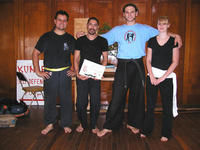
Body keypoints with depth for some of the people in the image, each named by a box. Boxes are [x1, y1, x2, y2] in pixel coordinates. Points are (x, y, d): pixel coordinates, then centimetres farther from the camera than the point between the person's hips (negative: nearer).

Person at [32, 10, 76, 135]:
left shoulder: (71, 39, 8)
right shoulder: (46, 37, 5)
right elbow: (36, 53, 6)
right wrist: (38, 71, -1)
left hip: (65, 73, 0)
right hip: (49, 74, 0)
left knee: (66, 100, 3)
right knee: (49, 100, 6)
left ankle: (66, 124, 19)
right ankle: (50, 124, 23)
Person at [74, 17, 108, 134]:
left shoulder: (102, 41, 6)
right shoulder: (80, 40, 8)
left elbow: (105, 59, 7)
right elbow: (76, 59, 8)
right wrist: (77, 73, -6)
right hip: (81, 75, 1)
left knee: (95, 102, 0)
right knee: (81, 102, 2)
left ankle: (93, 125, 20)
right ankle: (83, 124, 23)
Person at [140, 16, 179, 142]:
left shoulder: (173, 41, 1)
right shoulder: (152, 40, 9)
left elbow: (175, 62, -4)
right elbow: (148, 60, 7)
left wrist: (163, 77, -10)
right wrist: (151, 75, -6)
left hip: (167, 77, -2)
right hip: (152, 76, 2)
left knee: (167, 106, 3)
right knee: (150, 105, 7)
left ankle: (166, 133, 18)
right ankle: (147, 130, 22)